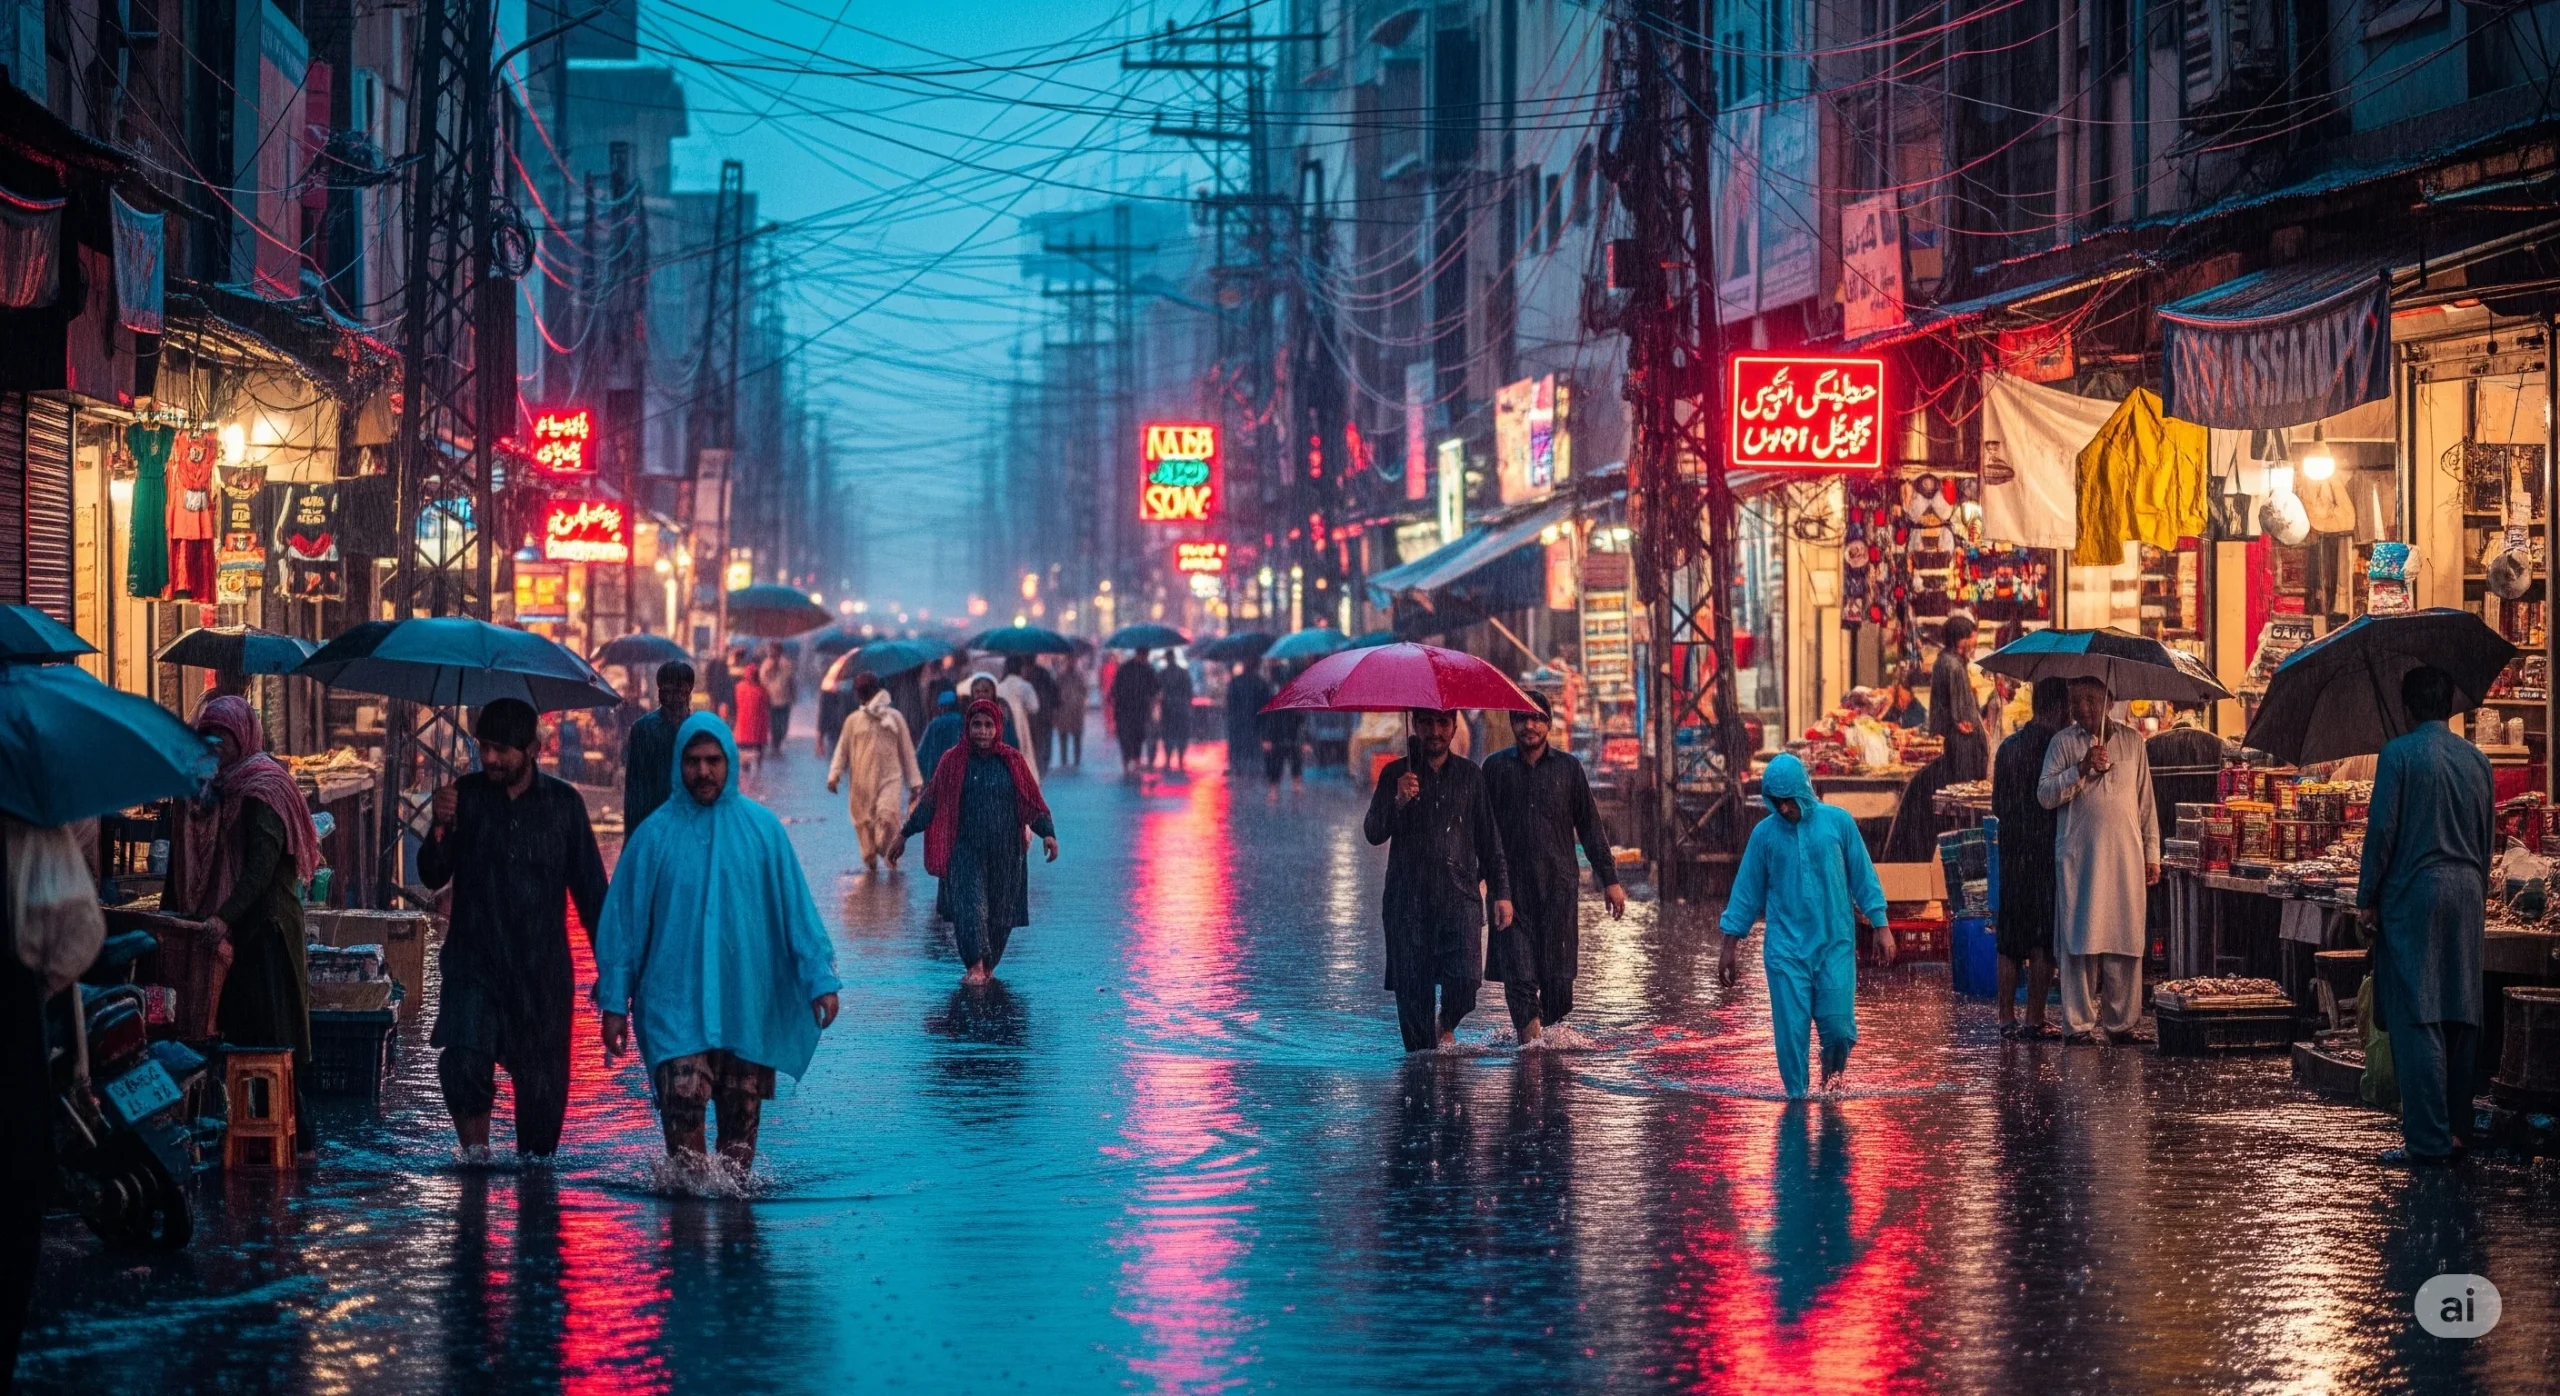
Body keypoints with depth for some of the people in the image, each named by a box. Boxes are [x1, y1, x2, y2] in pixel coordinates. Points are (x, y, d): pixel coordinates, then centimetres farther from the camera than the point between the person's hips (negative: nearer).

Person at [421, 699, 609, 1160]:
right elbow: (433, 876, 2)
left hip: (542, 970, 1)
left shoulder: (562, 803, 4)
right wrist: (441, 827, -17)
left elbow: (590, 887, 8)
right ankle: (476, 1154, -9)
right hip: (474, 962, -1)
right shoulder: (466, 796, 4)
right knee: (463, 1059, -22)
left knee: (542, 1080, 2)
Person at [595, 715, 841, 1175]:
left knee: (741, 1122, 7)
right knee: (682, 1109, -14)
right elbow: (623, 921, 4)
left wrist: (820, 979, -4)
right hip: (675, 1004, -1)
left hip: (748, 1005, 2)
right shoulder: (656, 835, 0)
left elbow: (796, 908, 3)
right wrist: (615, 1003, 1)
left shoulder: (762, 827, 2)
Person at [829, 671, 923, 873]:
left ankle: (890, 856, -2)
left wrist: (914, 781, 8)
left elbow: (907, 750, 8)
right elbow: (842, 749, 7)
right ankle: (871, 862, 15)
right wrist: (834, 774, -7)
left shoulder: (894, 717, 5)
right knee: (864, 822, 2)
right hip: (862, 781, 2)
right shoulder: (853, 720, 6)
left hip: (890, 779, -2)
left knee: (887, 818, -20)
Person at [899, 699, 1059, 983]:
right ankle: (975, 967, -19)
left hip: (1005, 852, 1)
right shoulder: (953, 761, 1)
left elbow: (1033, 802, 3)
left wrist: (1047, 833, -11)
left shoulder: (1013, 762, 3)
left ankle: (988, 965, 21)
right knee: (969, 904, -16)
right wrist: (906, 832, 4)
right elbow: (930, 801, 6)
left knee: (1000, 912, 6)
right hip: (966, 850, -1)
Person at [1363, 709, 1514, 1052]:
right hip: (1409, 898, 0)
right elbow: (1373, 833, -3)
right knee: (1412, 986, -2)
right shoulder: (1395, 774, 6)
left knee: (1465, 977, -14)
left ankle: (1447, 1025, 15)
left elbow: (1489, 839, 16)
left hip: (1460, 895, 0)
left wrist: (1501, 892, 11)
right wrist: (1399, 801, -21)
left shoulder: (1469, 775, 12)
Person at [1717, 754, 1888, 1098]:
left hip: (1836, 944, 0)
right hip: (1785, 948, 0)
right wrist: (1730, 947, 7)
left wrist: (1880, 927, 3)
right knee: (1791, 1030, -5)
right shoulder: (1764, 834, 2)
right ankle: (1796, 1096, 9)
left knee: (1838, 1024, -7)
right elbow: (1747, 892, 7)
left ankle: (1833, 1068, 25)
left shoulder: (1838, 822, 0)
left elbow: (1863, 878, 6)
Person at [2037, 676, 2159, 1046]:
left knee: (2126, 939, 1)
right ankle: (2079, 1024, -2)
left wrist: (2152, 853, 11)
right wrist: (2082, 769, -16)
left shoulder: (2132, 740, 12)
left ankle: (2122, 1022, 7)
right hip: (2079, 856, -2)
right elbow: (2045, 794, -4)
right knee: (2081, 939, -5)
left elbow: (2145, 802, 15)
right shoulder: (2063, 742, 5)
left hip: (2126, 856, 2)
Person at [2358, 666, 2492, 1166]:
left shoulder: (2400, 753, -6)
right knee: (2459, 1015, 10)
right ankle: (2458, 1130, 13)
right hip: (2466, 897, 6)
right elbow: (2488, 838, 16)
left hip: (2413, 895, -6)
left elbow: (2382, 828, -9)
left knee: (2415, 1018, -6)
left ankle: (2427, 1139, -11)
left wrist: (2367, 899, -3)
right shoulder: (2477, 761, 11)